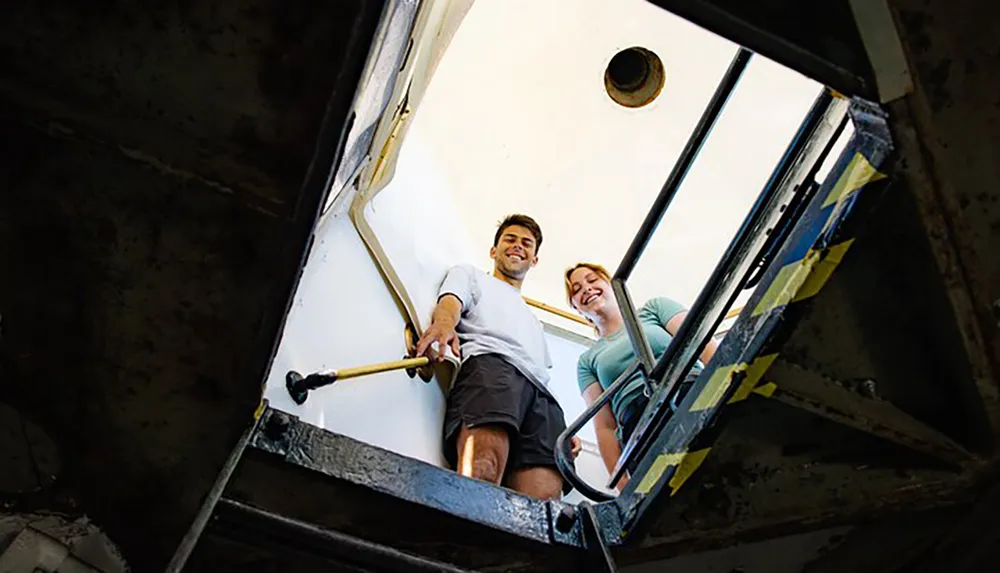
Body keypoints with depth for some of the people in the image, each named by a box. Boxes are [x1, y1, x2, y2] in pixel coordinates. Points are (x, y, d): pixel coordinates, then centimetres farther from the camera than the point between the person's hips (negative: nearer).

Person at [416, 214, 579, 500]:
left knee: (545, 493, -28)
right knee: (483, 465, -38)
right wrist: (444, 322, -19)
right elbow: (449, 302, 10)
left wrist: (566, 431, 17)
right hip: (490, 363, -4)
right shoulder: (470, 275, 34)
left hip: (540, 392, 5)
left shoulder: (533, 319, 48)